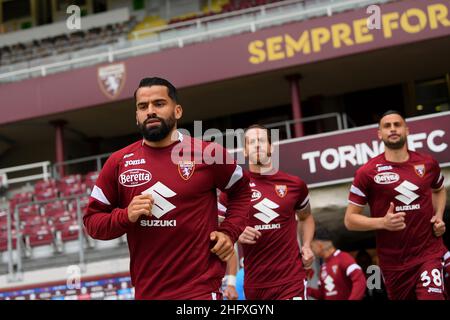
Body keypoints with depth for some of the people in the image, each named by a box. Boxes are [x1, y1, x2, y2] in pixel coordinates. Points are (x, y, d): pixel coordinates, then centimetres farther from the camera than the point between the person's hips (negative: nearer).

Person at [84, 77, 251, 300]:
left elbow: (241, 190, 14)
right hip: (145, 291, 3)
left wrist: (229, 232, 0)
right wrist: (125, 216, -11)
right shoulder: (118, 162, 2)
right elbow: (92, 220, 7)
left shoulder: (208, 153, -3)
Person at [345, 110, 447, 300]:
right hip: (393, 261, 0)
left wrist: (439, 216, 7)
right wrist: (382, 222, -21)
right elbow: (350, 220, -5)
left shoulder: (427, 164, 3)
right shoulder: (367, 172, -7)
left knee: (432, 297, -20)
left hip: (429, 252, 1)